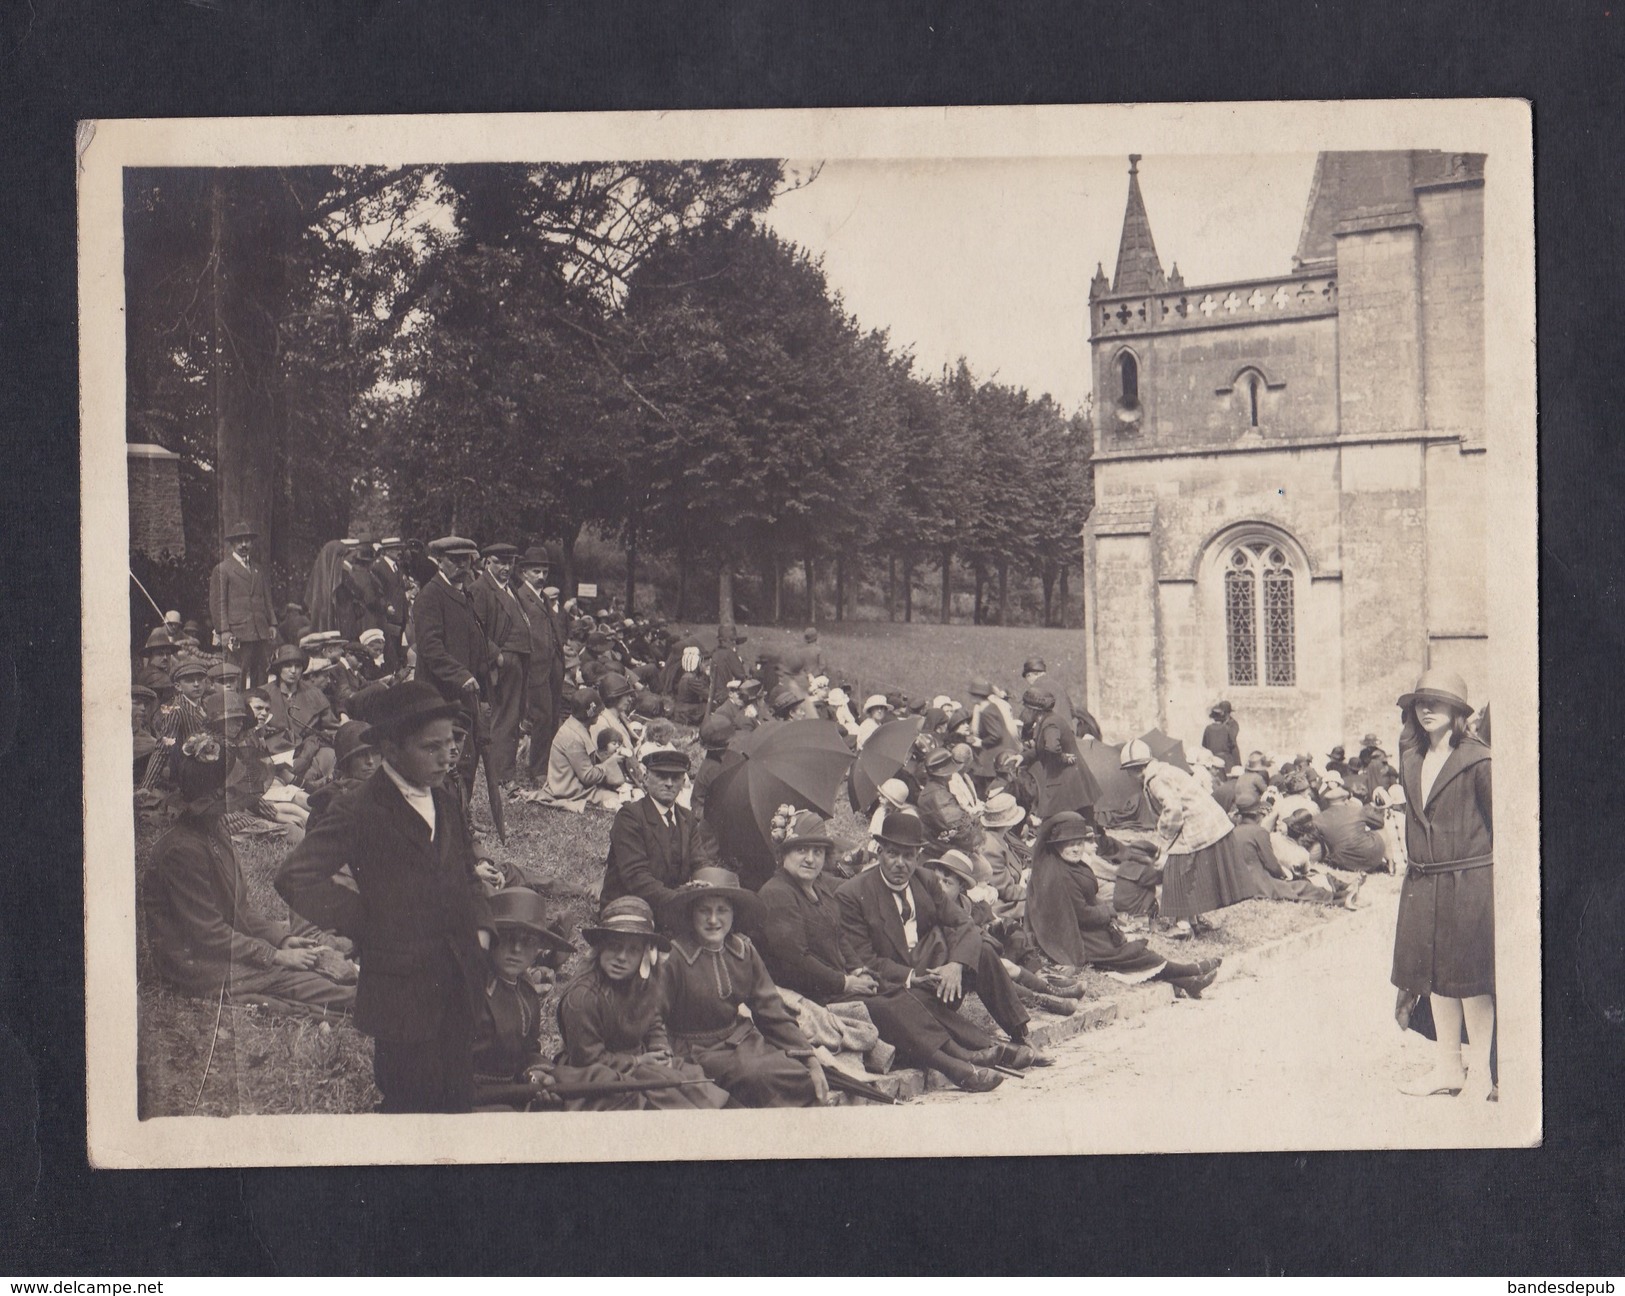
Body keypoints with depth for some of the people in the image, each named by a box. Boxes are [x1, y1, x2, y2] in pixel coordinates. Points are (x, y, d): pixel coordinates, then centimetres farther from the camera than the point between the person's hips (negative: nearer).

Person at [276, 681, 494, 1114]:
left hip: (460, 987, 6)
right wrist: (366, 922, -14)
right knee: (410, 1105, 2)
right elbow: (295, 878, -20)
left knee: (457, 1101, 12)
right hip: (403, 992, -6)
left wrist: (479, 928, 9)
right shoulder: (360, 812, -13)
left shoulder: (445, 803, 11)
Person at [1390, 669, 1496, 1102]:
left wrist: (1496, 879, -7)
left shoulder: (1477, 761, -10)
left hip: (1469, 882, -6)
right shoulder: (1411, 759, 8)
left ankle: (1479, 1073, 10)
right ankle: (1448, 1066, 24)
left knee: (1471, 978, 0)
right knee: (1434, 977, 12)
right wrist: (1415, 864, 12)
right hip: (1423, 883, 6)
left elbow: (1498, 823, -7)